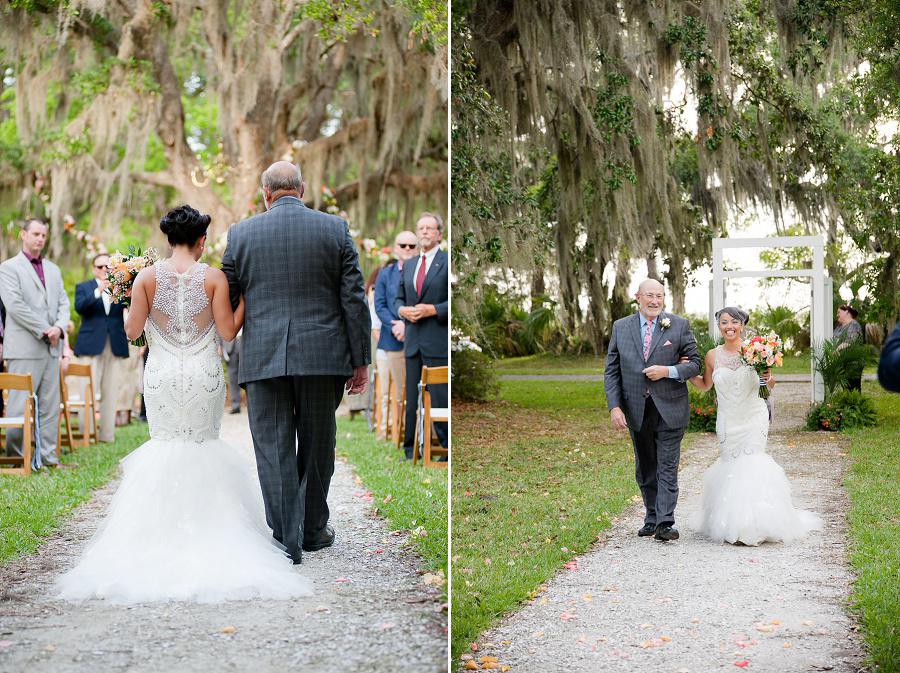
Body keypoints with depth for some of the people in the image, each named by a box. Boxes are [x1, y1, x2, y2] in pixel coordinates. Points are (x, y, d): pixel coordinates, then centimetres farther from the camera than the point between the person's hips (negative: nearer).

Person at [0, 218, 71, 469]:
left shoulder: (53, 269, 20)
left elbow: (63, 302, 15)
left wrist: (59, 327, -6)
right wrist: (44, 330, -12)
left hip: (52, 348, 6)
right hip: (24, 348, -6)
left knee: (50, 406, 5)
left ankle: (48, 456, 10)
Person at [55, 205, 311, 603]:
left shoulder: (148, 277, -4)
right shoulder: (214, 278, -7)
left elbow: (132, 331, -2)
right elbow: (227, 331, -6)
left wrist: (125, 304, 17)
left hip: (162, 375, 1)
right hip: (203, 376, -1)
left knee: (165, 444, 12)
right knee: (203, 445, 11)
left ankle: (165, 531, 4)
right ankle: (202, 532, 4)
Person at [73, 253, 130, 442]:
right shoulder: (83, 287, 10)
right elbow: (79, 307, -9)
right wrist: (98, 291, -23)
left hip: (115, 346, 2)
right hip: (91, 346, -2)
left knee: (111, 393, 2)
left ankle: (107, 434, 6)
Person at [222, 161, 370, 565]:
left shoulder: (240, 233, 2)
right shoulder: (335, 229, 2)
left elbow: (226, 302, 6)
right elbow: (354, 300, 0)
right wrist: (360, 360, 5)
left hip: (263, 359, -1)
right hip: (322, 356, 1)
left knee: (274, 451, 4)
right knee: (316, 447, 13)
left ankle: (286, 540, 3)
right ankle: (313, 530, 26)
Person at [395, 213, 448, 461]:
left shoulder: (448, 263, -2)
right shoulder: (408, 266, 18)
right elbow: (398, 298, 22)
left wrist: (433, 310, -16)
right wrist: (402, 310, 0)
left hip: (438, 341, -6)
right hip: (412, 340, 6)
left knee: (439, 396, -7)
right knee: (411, 397, 8)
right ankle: (410, 450, 14)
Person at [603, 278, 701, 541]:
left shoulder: (679, 325, 0)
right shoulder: (620, 328, 5)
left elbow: (695, 363, 1)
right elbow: (612, 371, 5)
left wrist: (668, 371, -17)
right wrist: (614, 406, -6)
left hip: (669, 410, -3)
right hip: (636, 411, 3)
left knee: (667, 468, -5)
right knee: (645, 469, 12)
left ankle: (665, 522, -6)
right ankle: (651, 518, 24)